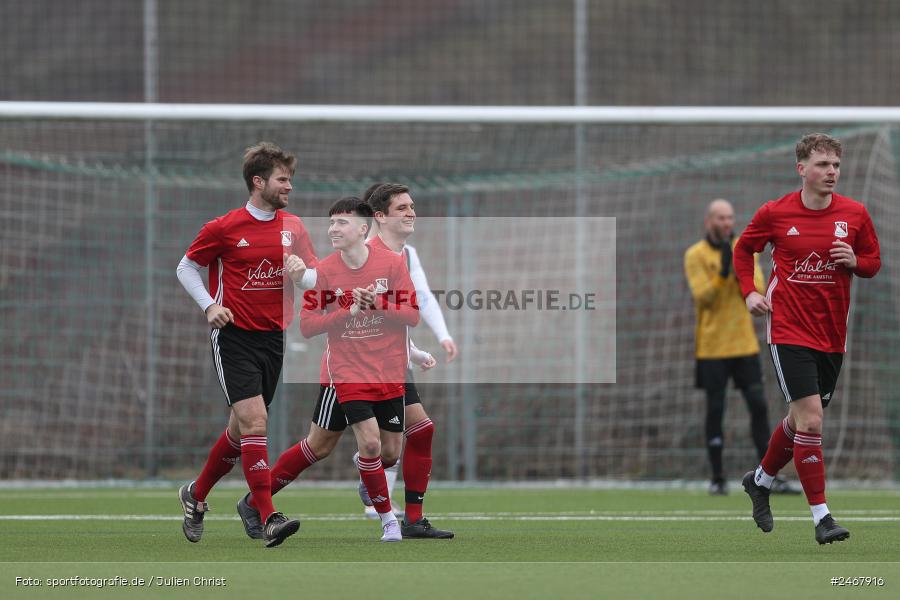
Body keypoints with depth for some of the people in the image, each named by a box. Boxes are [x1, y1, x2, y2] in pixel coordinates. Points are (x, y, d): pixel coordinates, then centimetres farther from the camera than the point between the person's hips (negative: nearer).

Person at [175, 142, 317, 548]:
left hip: (274, 338, 6)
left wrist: (302, 274, -11)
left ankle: (196, 495, 34)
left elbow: (317, 279, 12)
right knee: (254, 421, -17)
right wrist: (210, 305, -9)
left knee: (242, 428, 12)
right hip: (234, 336, -5)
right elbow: (186, 268, 5)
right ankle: (269, 519, -21)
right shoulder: (223, 228, -6)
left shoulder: (293, 228, 8)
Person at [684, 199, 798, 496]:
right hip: (712, 346, -3)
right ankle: (717, 479, 6)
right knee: (715, 410, -2)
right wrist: (723, 273, -25)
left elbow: (757, 291, -2)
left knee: (759, 407, -1)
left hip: (745, 344, 3)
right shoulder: (695, 255, -3)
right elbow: (702, 296, -13)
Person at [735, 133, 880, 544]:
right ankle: (821, 516, -10)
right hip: (789, 330, -4)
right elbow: (743, 249, 12)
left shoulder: (855, 214, -1)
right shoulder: (775, 213, -5)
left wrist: (855, 261, -12)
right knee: (810, 419, -15)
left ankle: (761, 480, 42)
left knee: (802, 420, 16)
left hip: (832, 333, 4)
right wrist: (749, 292, -1)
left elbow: (874, 261, 10)